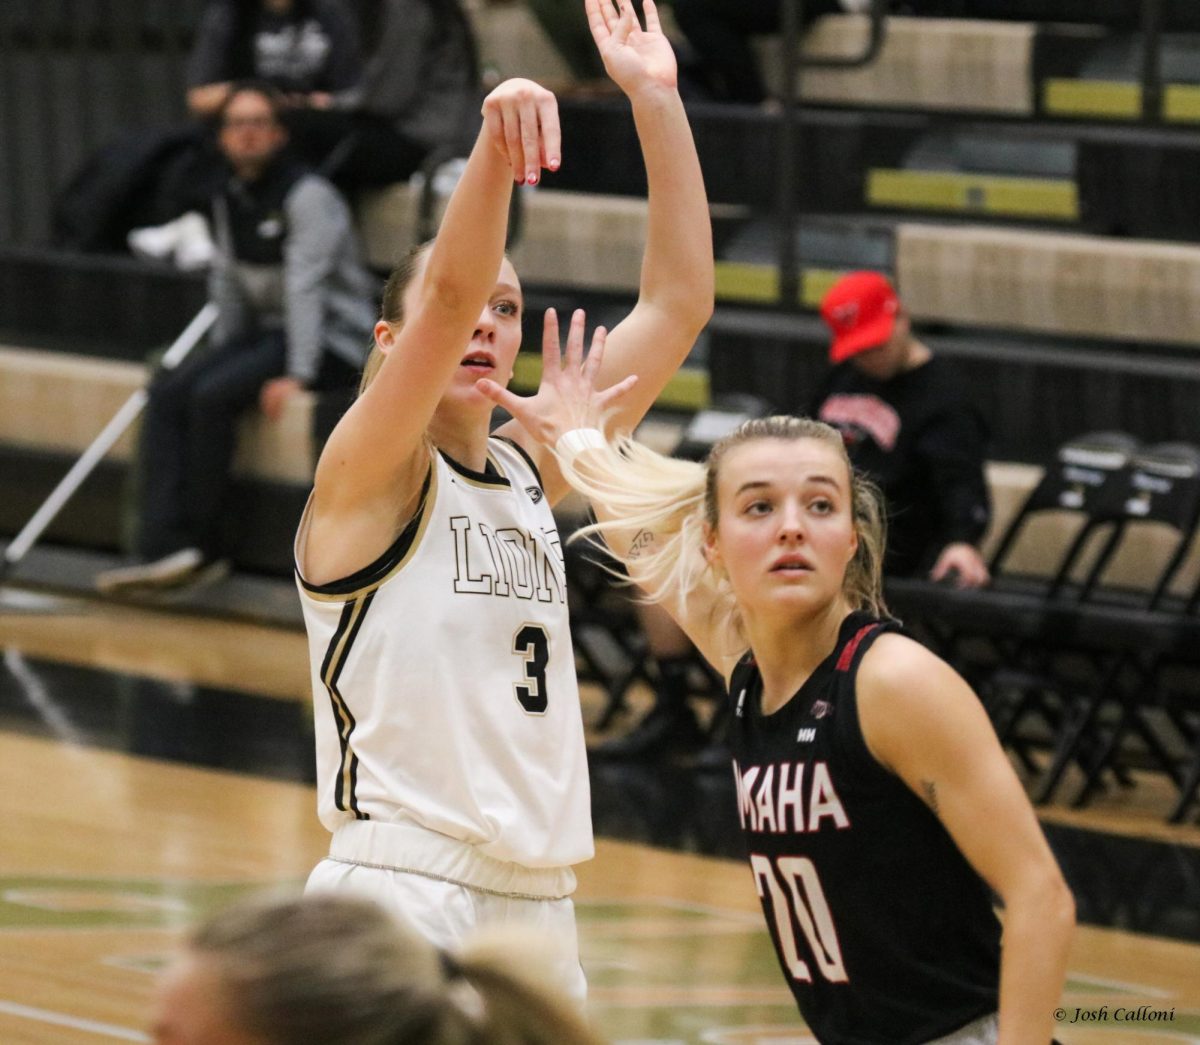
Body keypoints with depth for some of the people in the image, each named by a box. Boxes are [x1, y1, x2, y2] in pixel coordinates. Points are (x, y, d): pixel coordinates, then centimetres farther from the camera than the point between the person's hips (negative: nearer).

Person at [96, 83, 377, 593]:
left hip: (332, 340, -8)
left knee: (212, 396, -28)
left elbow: (306, 288, -21)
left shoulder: (308, 197, -14)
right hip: (266, 331, 8)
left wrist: (296, 374, -26)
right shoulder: (230, 198, 10)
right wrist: (222, 355, 9)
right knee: (168, 391, -14)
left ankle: (202, 545, -16)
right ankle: (163, 546, -24)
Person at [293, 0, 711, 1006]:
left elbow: (678, 302, 11)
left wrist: (657, 103, 5)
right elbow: (448, 294, -21)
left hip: (539, 908, 7)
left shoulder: (528, 467, 13)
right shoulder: (367, 473, -4)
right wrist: (497, 140, -36)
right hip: (401, 897, -7)